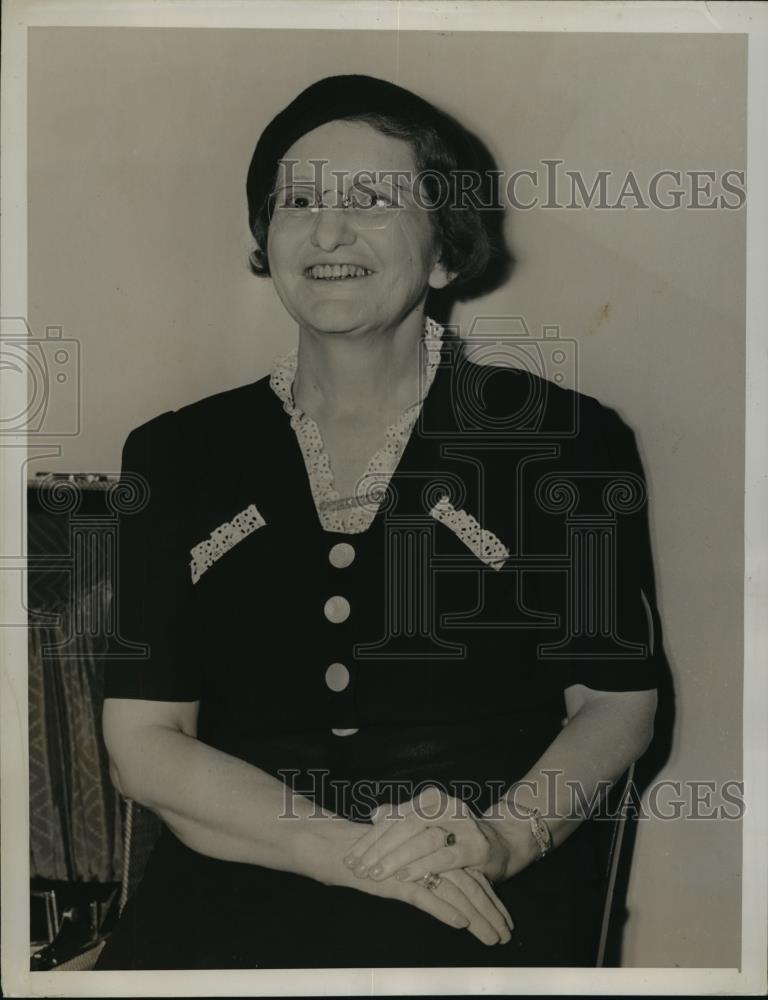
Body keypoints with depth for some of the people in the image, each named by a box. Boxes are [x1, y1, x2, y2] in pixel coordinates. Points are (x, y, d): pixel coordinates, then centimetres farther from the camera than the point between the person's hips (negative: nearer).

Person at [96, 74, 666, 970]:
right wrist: (348, 849, -12)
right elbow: (143, 744, 4)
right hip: (239, 880, 2)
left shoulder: (568, 440, 5)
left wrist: (500, 838, -13)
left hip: (485, 904, -1)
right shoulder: (177, 454, 8)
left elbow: (617, 704, 8)